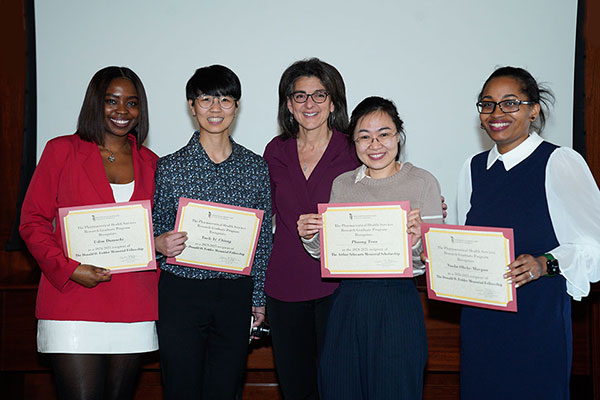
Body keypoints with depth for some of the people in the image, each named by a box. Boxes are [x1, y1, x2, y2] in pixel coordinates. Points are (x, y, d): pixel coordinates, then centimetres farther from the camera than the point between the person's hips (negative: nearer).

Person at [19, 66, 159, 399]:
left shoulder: (150, 163, 12)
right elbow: (32, 221, 1)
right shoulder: (62, 150, 3)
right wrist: (69, 268, -12)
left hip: (134, 307, 3)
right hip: (72, 306, -3)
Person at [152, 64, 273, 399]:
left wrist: (259, 298, 8)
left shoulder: (257, 167, 5)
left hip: (236, 295, 2)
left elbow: (264, 238, 9)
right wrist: (162, 244, -17)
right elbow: (155, 230, 6)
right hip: (181, 293, -1)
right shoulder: (170, 167, 0)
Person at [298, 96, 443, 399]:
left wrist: (415, 244, -26)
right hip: (348, 303, 4)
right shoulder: (342, 185, 8)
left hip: (398, 304, -3)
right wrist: (311, 238, -5)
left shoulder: (422, 182, -3)